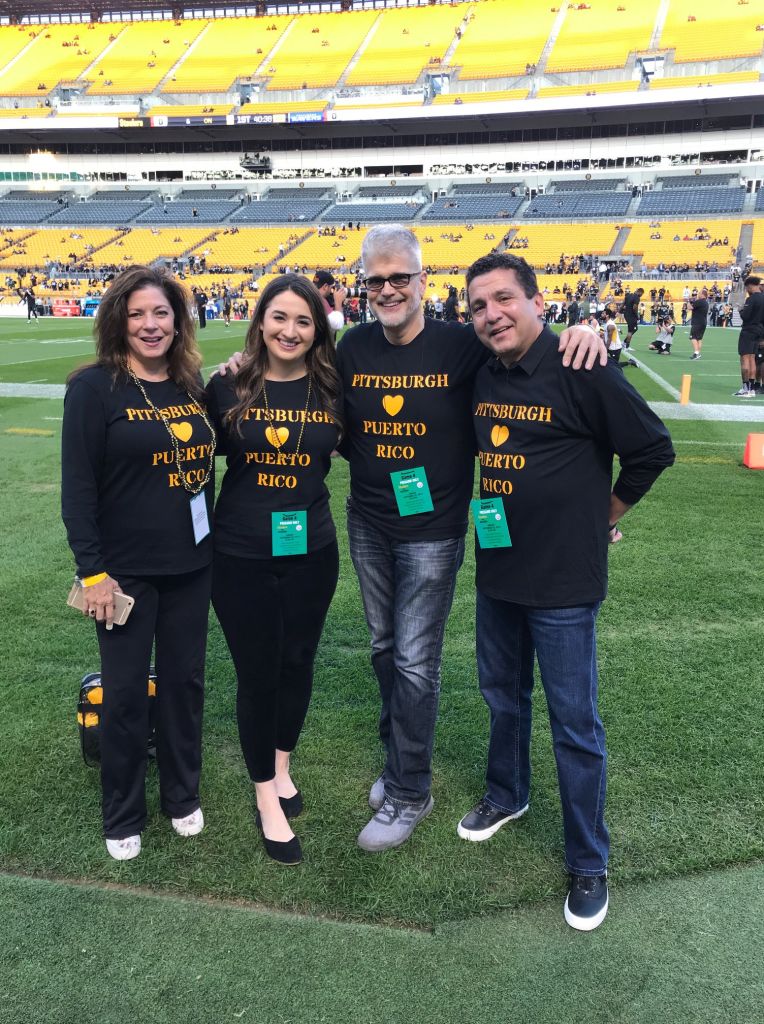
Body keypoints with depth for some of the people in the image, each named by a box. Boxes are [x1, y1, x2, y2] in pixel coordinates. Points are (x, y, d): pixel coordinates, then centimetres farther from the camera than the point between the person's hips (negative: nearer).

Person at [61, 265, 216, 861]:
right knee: (127, 691, 8)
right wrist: (91, 570, -14)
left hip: (191, 565, 5)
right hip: (125, 569, -4)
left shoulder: (193, 384, 5)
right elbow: (77, 484, -11)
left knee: (185, 679, 15)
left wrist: (217, 543, 11)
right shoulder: (95, 388, -10)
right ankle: (123, 817, 27)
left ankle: (184, 796, 35)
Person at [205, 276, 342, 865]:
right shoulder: (228, 387, -6)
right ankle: (267, 797, 26)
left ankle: (282, 767, 41)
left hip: (311, 551, 2)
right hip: (241, 555, -1)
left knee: (298, 662, 15)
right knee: (257, 671, 7)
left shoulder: (332, 390, -4)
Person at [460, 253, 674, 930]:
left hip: (563, 578, -6)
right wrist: (495, 508, 11)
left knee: (574, 723, 5)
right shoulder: (477, 374, 2)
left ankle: (589, 863, 22)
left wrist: (604, 512, 0)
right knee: (503, 695, 23)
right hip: (496, 570, 6)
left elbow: (652, 448, -10)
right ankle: (507, 796, 47)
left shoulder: (582, 370, -17)